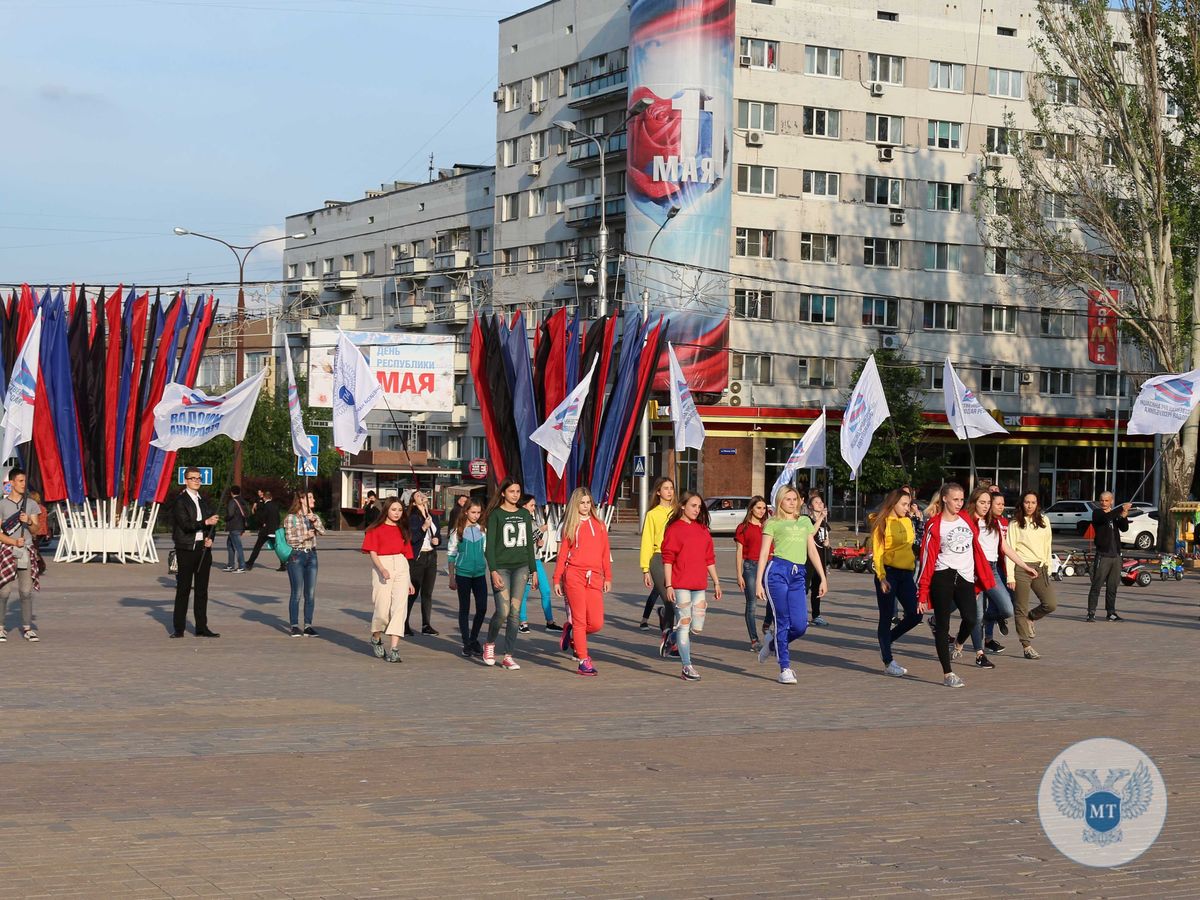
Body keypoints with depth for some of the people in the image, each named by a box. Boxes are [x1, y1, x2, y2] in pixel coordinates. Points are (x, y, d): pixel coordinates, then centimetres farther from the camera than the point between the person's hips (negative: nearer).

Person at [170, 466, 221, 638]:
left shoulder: (204, 501, 15)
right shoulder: (180, 501, -5)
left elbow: (212, 523, 17)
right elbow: (186, 524, -15)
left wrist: (210, 538, -2)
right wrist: (206, 522, -24)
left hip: (203, 548, 6)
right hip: (186, 549, -6)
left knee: (202, 589, 7)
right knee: (183, 588, -2)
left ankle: (201, 627, 12)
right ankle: (179, 628, 3)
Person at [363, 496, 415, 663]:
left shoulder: (402, 530, 17)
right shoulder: (376, 529, 3)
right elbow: (372, 553, -4)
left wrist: (409, 581, 18)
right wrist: (382, 569, -21)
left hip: (401, 568, 4)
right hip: (382, 566, -4)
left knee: (399, 607, -8)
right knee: (382, 609, -6)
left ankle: (393, 649, -10)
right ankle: (376, 638, 25)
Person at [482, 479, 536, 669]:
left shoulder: (524, 515, 13)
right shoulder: (496, 515, -2)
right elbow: (489, 545, -7)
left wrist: (533, 570, 14)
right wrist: (493, 571, -16)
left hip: (521, 567, 4)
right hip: (501, 567, -4)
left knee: (515, 611, -1)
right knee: (503, 611, -11)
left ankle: (508, 656, 3)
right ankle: (490, 644, 17)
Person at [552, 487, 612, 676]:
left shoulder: (599, 525, 12)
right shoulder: (570, 526, 8)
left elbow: (605, 553, 13)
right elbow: (562, 554, 8)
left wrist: (608, 577, 9)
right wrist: (557, 580, 4)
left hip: (594, 577, 2)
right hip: (574, 575, -2)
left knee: (596, 623, -4)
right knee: (580, 619, -4)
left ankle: (571, 634, 25)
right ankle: (583, 661, 1)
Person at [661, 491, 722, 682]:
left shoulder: (703, 530, 14)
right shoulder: (674, 529, -3)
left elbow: (709, 558, 19)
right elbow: (667, 559, -7)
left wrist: (716, 582, 16)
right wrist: (668, 586, -12)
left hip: (699, 585, 6)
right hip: (680, 585, -6)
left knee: (697, 627, 3)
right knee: (684, 624, -5)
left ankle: (673, 638, 32)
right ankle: (687, 667, -1)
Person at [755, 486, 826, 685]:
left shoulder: (805, 522, 21)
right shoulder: (773, 523, 8)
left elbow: (812, 551, 21)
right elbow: (763, 553, 5)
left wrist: (823, 578, 14)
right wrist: (759, 582, -3)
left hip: (798, 575, 4)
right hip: (778, 571, -4)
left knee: (800, 625, -6)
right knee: (783, 621, -5)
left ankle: (773, 641, 24)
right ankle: (785, 668, 3)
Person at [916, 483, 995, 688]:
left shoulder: (966, 519, 10)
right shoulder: (935, 526, -4)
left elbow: (976, 547, 21)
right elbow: (928, 559, -5)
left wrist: (984, 576, 18)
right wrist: (922, 594, -7)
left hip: (965, 578, 4)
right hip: (943, 578, -4)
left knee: (970, 619, -12)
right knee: (943, 625, -2)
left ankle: (959, 643, 22)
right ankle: (947, 674, 4)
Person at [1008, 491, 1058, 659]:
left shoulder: (1044, 521, 12)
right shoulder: (1015, 524, 0)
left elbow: (1047, 546, 17)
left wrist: (1048, 567, 10)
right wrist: (1010, 576, -9)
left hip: (1040, 568, 4)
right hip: (1022, 568, -4)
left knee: (1051, 604, -8)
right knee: (1021, 609, -1)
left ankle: (1030, 618, 23)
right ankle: (1027, 647, 6)